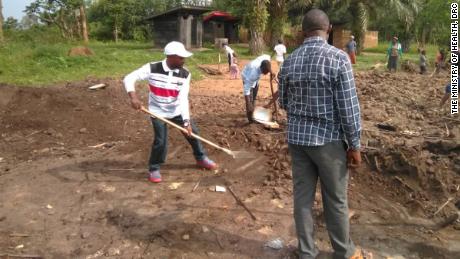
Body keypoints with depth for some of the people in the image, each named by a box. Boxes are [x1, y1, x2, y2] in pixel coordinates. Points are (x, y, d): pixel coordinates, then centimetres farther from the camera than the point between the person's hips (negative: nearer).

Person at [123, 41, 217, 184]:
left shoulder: (185, 74, -14)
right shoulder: (152, 68, -21)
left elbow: (183, 99, -19)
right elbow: (129, 78, -20)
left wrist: (186, 121, -28)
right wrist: (133, 96, -36)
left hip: (177, 111, 4)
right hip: (158, 111, -3)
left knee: (193, 132, 9)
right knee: (161, 141, -14)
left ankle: (201, 158, 35)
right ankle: (154, 168, 12)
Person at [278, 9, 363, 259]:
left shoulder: (289, 61, 1)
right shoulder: (338, 58, -14)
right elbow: (348, 106, -14)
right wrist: (354, 145, -5)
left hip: (297, 138, 4)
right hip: (329, 139, -4)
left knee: (302, 196, 13)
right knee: (335, 200, 12)